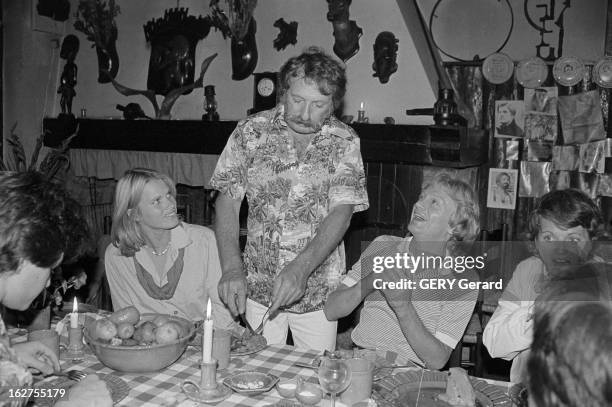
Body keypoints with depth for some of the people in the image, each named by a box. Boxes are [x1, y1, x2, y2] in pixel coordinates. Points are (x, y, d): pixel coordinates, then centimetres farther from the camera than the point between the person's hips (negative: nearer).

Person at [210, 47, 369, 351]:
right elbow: (227, 201, -5)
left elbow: (341, 212, -13)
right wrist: (232, 268, -18)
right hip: (258, 285, 1)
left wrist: (300, 268, -27)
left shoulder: (344, 142, -5)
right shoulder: (251, 132, -4)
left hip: (317, 290, 0)